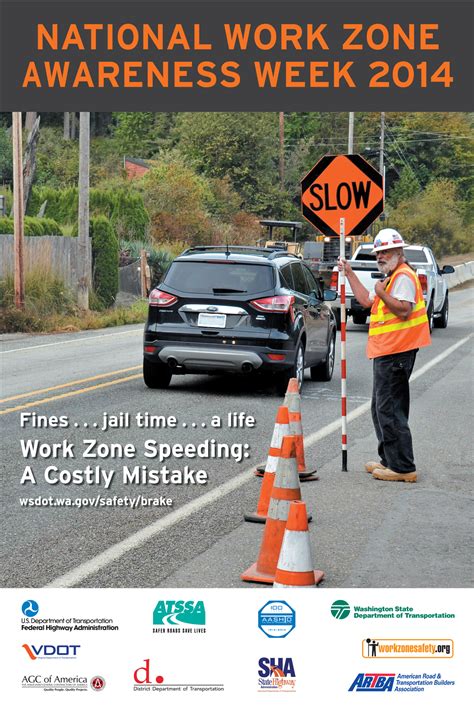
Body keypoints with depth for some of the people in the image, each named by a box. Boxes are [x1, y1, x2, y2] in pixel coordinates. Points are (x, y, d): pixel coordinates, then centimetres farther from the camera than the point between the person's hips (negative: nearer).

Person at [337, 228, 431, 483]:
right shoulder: (392, 277, 23)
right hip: (387, 352, 11)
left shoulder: (404, 276, -11)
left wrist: (382, 294, -26)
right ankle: (389, 460, 24)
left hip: (395, 353, -11)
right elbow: (367, 300, 28)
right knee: (382, 409, 17)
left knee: (389, 409, -12)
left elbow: (404, 310, -22)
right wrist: (349, 273, 27)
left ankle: (403, 468, -11)